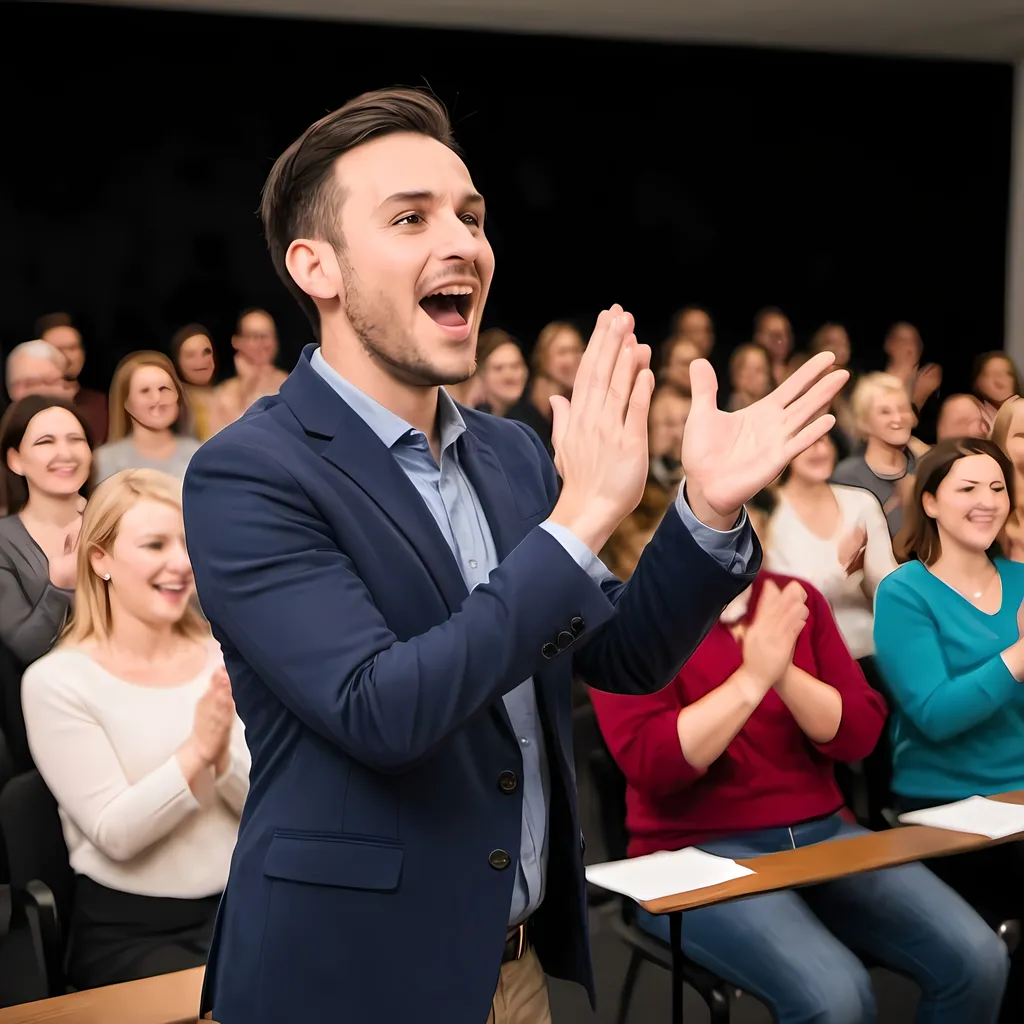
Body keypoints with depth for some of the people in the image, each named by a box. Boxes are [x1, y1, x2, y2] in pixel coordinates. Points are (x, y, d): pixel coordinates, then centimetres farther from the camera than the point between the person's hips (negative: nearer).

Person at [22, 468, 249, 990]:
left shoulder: (226, 662, 4)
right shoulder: (56, 681, -8)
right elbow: (115, 834, -13)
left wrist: (223, 755, -20)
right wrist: (197, 751, -24)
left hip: (241, 907, 4)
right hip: (127, 931, -4)